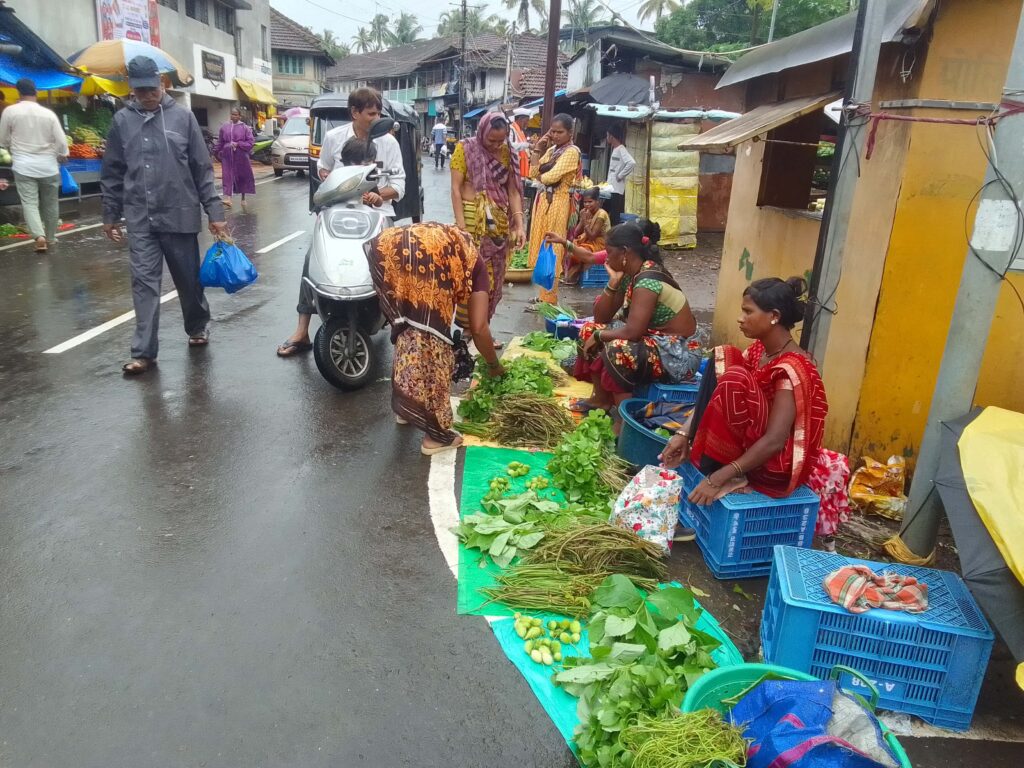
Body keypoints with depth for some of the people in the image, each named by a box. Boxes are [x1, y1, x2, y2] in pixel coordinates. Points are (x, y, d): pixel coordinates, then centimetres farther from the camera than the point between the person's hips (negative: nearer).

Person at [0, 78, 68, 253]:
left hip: (23, 166, -1)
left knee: (29, 203, 0)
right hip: (48, 165, 1)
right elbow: (61, 141, -5)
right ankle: (50, 237, 25)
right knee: (50, 203, 15)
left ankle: (39, 236, -19)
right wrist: (61, 155, 15)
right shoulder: (48, 114, -4)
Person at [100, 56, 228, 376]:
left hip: (180, 215, -1)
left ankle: (198, 326, 35)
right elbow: (112, 173, 11)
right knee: (144, 283, -1)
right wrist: (110, 215, 12)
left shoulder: (182, 117, 1)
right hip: (139, 219, 1)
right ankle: (144, 351, 3)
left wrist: (214, 212, -3)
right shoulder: (122, 120, 6)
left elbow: (202, 168, 1)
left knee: (188, 278, 11)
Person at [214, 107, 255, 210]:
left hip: (241, 156, -1)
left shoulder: (245, 128, -1)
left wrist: (238, 144, -14)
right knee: (227, 176, -9)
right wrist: (216, 152, 10)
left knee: (243, 177, 8)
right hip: (227, 156, 1)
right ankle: (228, 198, -16)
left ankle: (243, 199, 23)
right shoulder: (224, 127, 6)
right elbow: (220, 142, 12)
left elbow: (251, 142, -6)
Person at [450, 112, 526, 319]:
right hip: (472, 219, -4)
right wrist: (461, 226, -16)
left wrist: (519, 225, -7)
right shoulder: (465, 149, -4)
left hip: (499, 222, 4)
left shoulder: (506, 153, 6)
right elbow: (456, 189, -8)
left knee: (494, 276, 7)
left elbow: (513, 191, 4)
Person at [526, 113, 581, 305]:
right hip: (544, 200, 9)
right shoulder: (552, 149, 14)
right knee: (542, 250, 13)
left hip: (557, 203, -9)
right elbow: (534, 173, 8)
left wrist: (541, 175, 2)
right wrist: (537, 149, 2)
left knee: (551, 251, -5)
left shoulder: (571, 152, -12)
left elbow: (549, 178, -19)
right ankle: (545, 295, 23)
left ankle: (549, 300, 2)